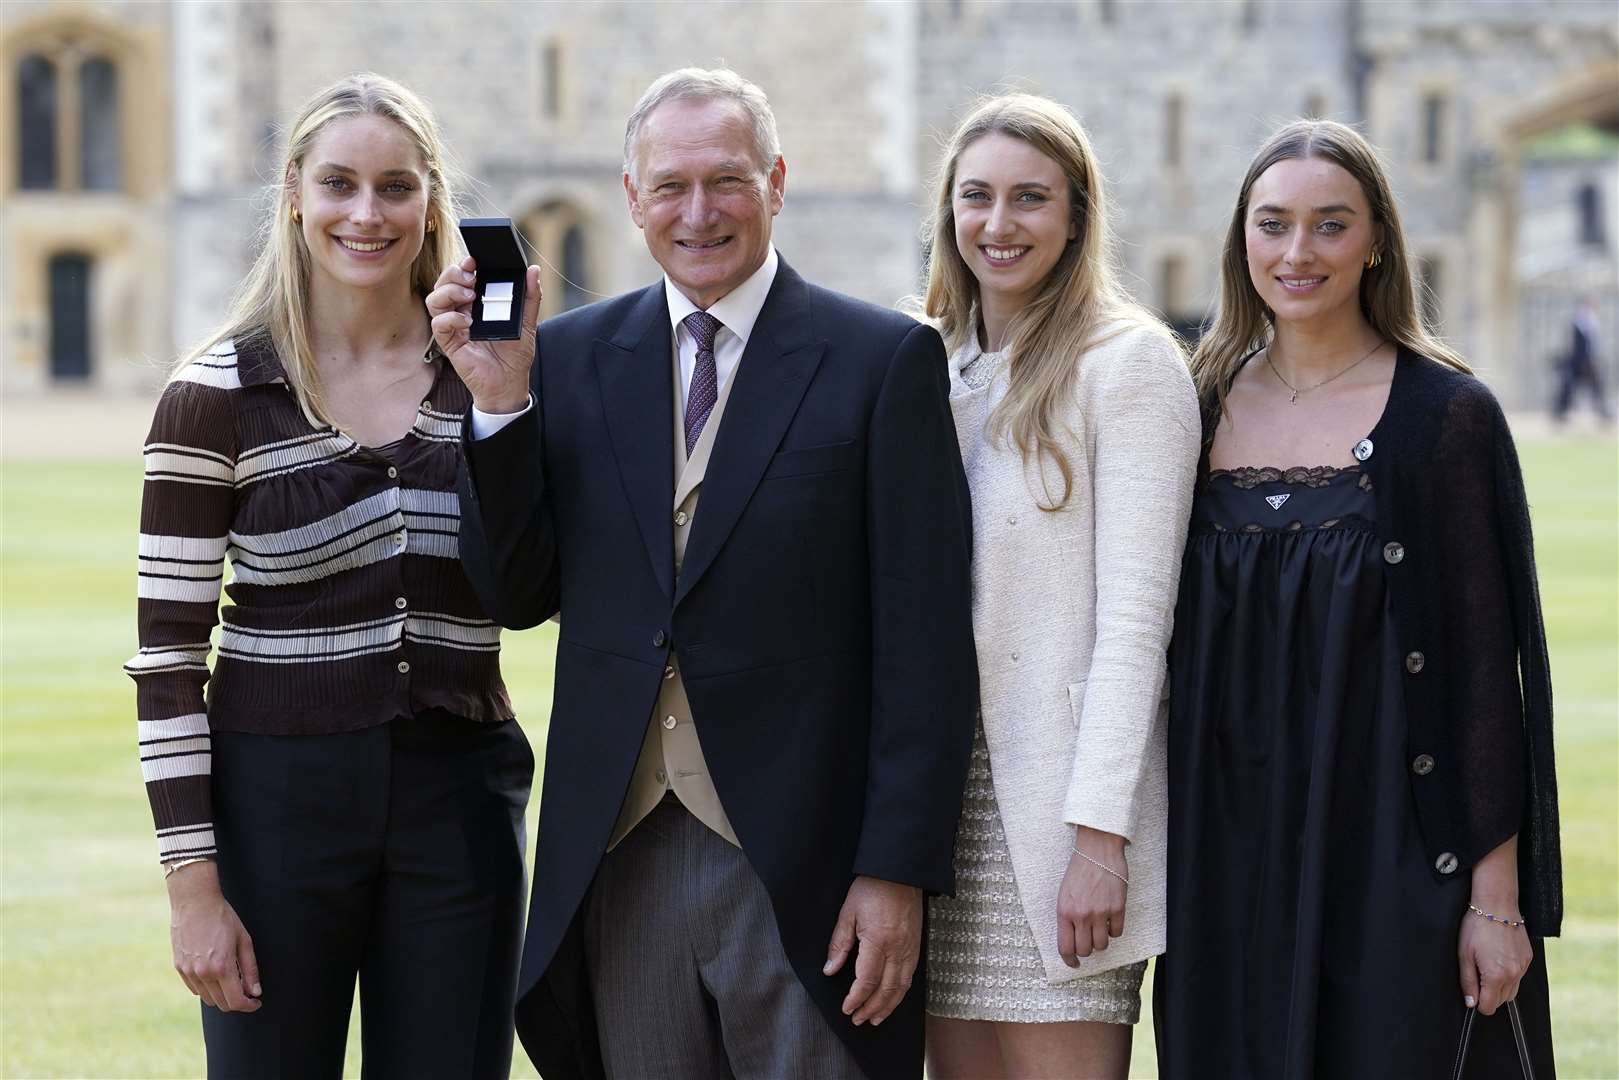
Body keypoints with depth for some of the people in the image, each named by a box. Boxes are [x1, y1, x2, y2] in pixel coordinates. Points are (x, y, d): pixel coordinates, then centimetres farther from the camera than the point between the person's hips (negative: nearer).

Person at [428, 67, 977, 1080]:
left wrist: (898, 872, -10)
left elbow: (925, 645, -5)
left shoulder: (885, 360, -2)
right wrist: (500, 400, -6)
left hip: (801, 872, -3)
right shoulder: (573, 357, 9)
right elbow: (518, 595, 6)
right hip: (620, 866, 3)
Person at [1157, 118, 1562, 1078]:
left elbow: (1488, 662, -7)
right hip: (1230, 850, 4)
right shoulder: (1204, 404, 8)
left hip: (1390, 846, -4)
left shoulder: (1446, 414, -5)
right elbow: (1169, 635, 13)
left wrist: (1497, 894, -11)